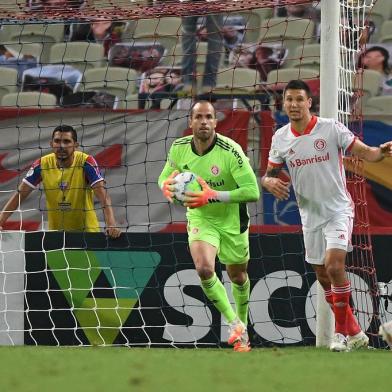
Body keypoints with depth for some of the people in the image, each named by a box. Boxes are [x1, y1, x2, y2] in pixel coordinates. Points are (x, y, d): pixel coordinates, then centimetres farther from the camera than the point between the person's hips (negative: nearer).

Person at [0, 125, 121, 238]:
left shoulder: (86, 163, -14)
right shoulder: (42, 164, -6)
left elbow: (103, 195, -22)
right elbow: (19, 195, -2)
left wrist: (111, 224, -37)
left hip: (87, 231, -2)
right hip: (55, 231, 2)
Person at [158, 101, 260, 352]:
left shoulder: (230, 150, -24)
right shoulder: (179, 148, -11)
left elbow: (252, 191, -28)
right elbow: (164, 177, 8)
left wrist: (212, 196, -35)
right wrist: (167, 185, -18)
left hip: (231, 220, -2)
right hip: (200, 218, 2)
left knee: (237, 276, 15)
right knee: (204, 268, -24)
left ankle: (243, 325, 41)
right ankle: (235, 324, -9)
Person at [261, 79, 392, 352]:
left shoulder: (331, 128, -11)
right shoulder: (280, 138, 1)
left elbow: (364, 152, -10)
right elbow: (268, 175, 10)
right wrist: (270, 182, -15)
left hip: (338, 210, -5)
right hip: (310, 215, 5)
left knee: (334, 266, -22)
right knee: (324, 278, 8)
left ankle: (342, 331, -9)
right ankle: (354, 333, 22)